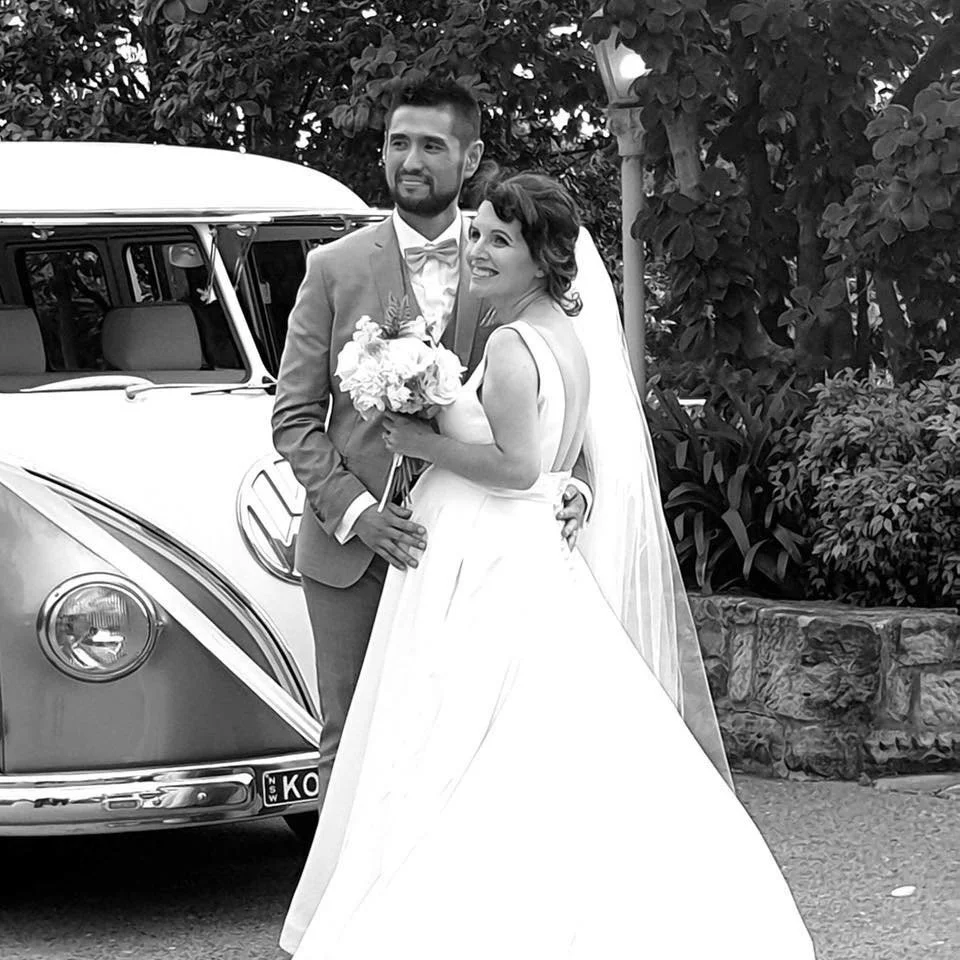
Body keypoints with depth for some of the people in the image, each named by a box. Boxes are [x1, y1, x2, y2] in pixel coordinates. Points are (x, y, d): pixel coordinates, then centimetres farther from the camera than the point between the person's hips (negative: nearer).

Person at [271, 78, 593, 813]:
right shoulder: (335, 269, 2)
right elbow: (295, 418, 1)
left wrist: (573, 484, -12)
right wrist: (356, 511, -13)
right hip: (352, 554, 0)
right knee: (352, 746, 3)